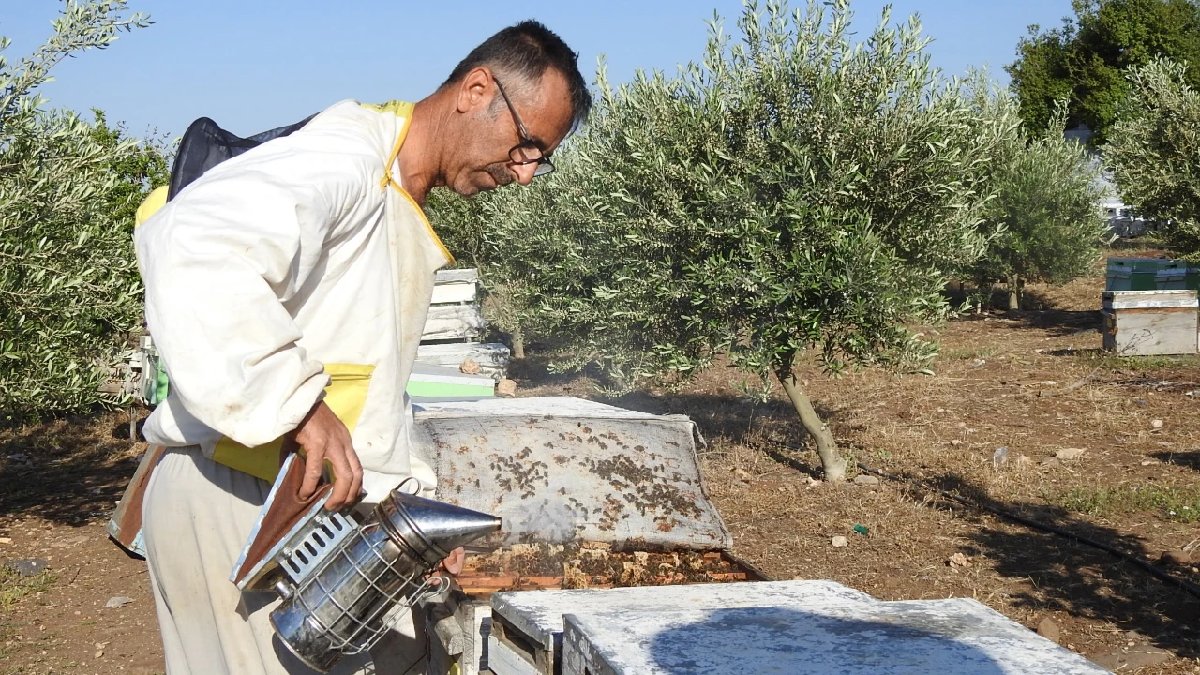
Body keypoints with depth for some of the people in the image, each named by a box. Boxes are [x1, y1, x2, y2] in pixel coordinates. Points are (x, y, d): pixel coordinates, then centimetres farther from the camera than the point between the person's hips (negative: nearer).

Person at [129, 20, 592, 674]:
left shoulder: (406, 217, 18)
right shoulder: (347, 155, -15)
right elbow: (189, 245, -33)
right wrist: (298, 403, -32)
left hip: (320, 497, 10)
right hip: (233, 493, -10)